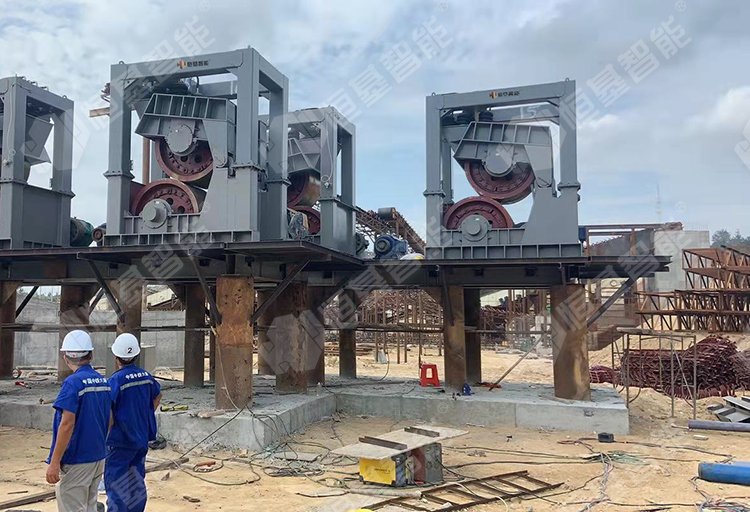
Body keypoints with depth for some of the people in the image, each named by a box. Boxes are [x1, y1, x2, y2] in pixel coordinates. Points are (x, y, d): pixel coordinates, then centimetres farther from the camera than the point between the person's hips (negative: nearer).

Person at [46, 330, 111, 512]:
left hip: (76, 461, -7)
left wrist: (54, 462, -18)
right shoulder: (104, 381, 6)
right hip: (98, 458, 7)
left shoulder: (73, 383, -16)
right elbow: (109, 421, 13)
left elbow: (67, 424, -21)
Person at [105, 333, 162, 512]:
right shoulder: (146, 376, 1)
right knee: (137, 482, 17)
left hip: (120, 441, -6)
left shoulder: (116, 380, -19)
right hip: (142, 438, 6)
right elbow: (158, 395, 18)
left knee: (115, 484, 4)